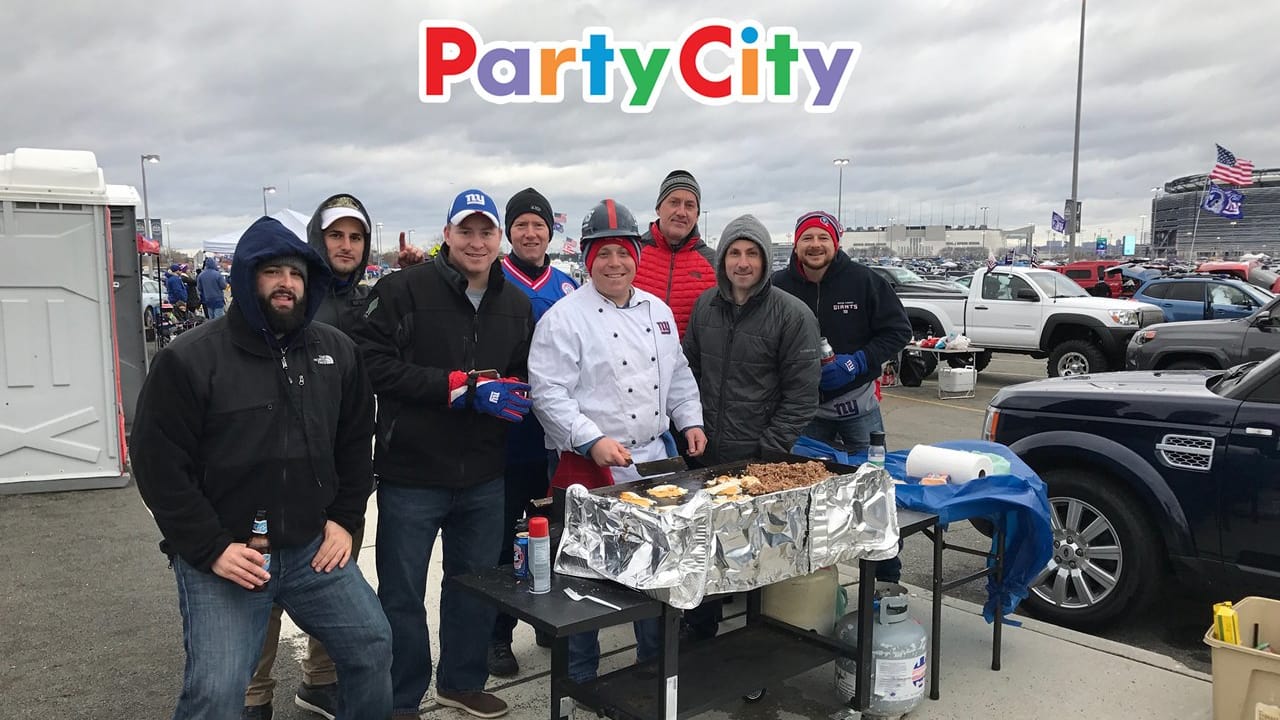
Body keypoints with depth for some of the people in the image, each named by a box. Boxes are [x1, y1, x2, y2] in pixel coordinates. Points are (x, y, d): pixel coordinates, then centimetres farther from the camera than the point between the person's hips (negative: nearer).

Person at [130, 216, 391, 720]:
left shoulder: (338, 352, 4)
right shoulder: (189, 360, -10)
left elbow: (356, 443, 12)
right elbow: (157, 463, -10)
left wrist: (345, 520, 5)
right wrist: (211, 549, -13)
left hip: (313, 547, 4)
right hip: (219, 557, -4)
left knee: (373, 645, 6)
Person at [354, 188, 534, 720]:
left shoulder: (517, 304, 8)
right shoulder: (404, 289, -10)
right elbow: (374, 362, -19)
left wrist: (512, 392, -6)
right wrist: (463, 386, -21)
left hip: (484, 477, 5)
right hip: (411, 474, -5)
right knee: (402, 595, 9)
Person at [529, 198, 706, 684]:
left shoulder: (658, 310, 11)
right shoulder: (565, 317, -10)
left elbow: (678, 374, 20)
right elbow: (549, 393, -16)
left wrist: (690, 421, 8)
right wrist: (593, 441, -23)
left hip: (652, 459, 6)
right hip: (590, 466, -6)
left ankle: (656, 661, 37)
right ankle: (580, 676, 24)